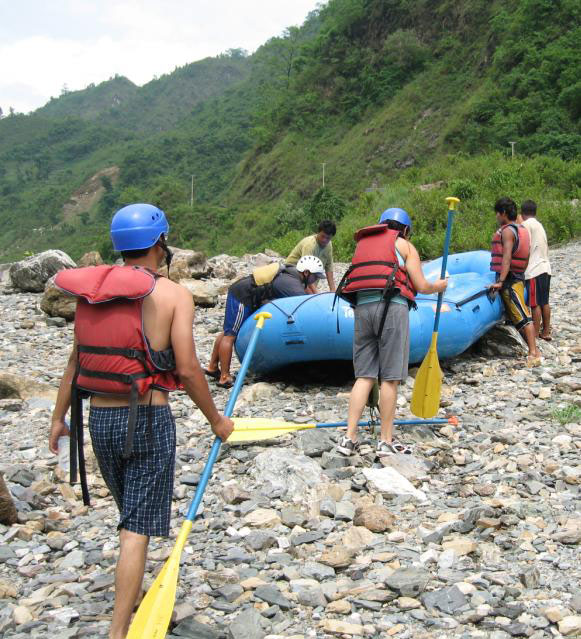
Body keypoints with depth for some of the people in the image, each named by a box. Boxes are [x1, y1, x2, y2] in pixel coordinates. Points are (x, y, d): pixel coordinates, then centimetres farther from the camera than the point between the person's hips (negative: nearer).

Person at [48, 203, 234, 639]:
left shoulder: (91, 291, 5)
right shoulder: (172, 294, -9)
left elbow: (76, 361, 9)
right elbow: (187, 369, -12)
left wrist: (59, 417, 19)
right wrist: (216, 419, 1)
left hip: (99, 419, 6)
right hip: (147, 420, -6)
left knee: (131, 517, 25)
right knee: (137, 529, 0)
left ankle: (130, 597, 41)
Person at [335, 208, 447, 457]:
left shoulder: (363, 244, 26)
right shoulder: (404, 245, 10)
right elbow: (422, 287, 4)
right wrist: (439, 286, 26)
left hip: (362, 308, 5)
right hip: (391, 308, -5)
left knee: (364, 376, 7)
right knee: (390, 378, 0)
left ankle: (349, 438, 1)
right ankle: (386, 442, 5)